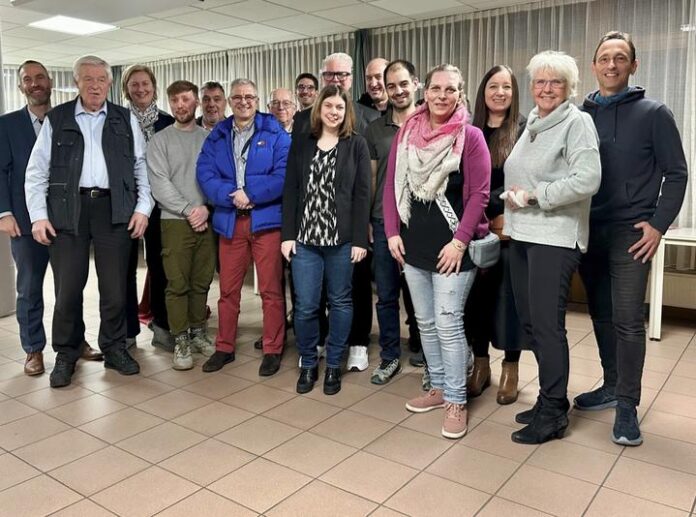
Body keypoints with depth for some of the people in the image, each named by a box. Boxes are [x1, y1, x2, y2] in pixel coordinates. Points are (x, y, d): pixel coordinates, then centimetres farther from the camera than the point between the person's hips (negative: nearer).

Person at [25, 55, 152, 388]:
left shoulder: (126, 120, 12)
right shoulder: (56, 119, 9)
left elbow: (141, 168, 9)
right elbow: (36, 172, 6)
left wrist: (142, 208, -1)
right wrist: (39, 216, -2)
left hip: (114, 209, 1)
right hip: (68, 210, 0)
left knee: (115, 285, 5)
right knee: (68, 287, 2)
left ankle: (114, 348, 21)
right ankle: (66, 355, 18)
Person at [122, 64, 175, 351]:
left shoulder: (168, 123, 7)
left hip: (158, 202, 1)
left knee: (159, 264, 6)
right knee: (126, 266, 4)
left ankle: (161, 325, 16)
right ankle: (128, 330, 13)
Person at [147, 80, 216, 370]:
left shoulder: (210, 138, 10)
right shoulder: (160, 140, 4)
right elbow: (159, 183, -5)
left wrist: (206, 208, -10)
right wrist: (189, 210, -11)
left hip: (206, 220, 2)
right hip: (175, 221, -2)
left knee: (202, 281, 8)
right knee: (177, 284, -2)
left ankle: (197, 332, 21)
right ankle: (181, 340, 8)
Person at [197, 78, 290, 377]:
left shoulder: (276, 134, 2)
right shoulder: (216, 137, 13)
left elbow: (284, 175, -8)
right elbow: (205, 175, 2)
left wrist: (249, 194, -14)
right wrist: (232, 196, -14)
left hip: (267, 219, -3)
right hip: (229, 221, 4)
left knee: (271, 290, 1)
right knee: (228, 289, 11)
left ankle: (273, 350, 13)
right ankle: (225, 347, 24)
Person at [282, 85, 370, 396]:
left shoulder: (356, 145, 2)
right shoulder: (301, 143, 8)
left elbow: (362, 194, -2)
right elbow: (290, 191, 6)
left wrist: (359, 239, -9)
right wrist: (288, 234, -1)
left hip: (342, 239, -1)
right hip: (305, 238, 2)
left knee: (340, 302, 8)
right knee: (305, 306, 2)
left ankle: (333, 365, 22)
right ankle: (308, 364, 21)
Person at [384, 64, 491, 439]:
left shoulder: (470, 137, -6)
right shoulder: (406, 134, 7)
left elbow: (479, 194, -9)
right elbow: (391, 186, 9)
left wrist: (459, 241, -14)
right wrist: (392, 232, 1)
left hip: (452, 247, -5)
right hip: (413, 244, 5)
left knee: (448, 323, -4)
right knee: (425, 322, 13)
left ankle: (456, 400, 10)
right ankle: (439, 387, 29)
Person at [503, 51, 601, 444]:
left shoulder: (577, 122, -6)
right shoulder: (532, 124, 17)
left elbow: (587, 180, -18)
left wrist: (534, 195, -15)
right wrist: (511, 200, 8)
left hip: (555, 238, -8)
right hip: (522, 234, 8)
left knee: (547, 324, -4)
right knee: (530, 321, 11)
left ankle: (553, 414, 9)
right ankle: (551, 397, 27)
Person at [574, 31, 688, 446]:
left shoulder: (653, 113, 0)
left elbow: (676, 173, -1)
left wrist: (658, 224, -10)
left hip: (630, 232, -3)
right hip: (589, 231, 4)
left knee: (628, 320, -5)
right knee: (601, 315, 12)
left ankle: (627, 405, 6)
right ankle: (612, 385, 26)